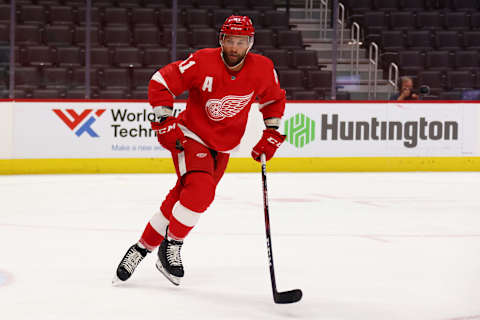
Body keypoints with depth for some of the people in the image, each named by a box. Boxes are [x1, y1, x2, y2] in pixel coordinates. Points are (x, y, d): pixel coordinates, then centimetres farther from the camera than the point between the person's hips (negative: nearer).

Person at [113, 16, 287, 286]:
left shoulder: (262, 69, -10)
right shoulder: (203, 62, -22)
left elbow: (275, 99, 10)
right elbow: (160, 83, -15)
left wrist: (272, 135, 4)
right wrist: (165, 123, -18)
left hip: (222, 149, 5)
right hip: (191, 137, -5)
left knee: (182, 201, 7)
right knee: (200, 190, -28)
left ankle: (142, 248, 21)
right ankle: (171, 246, -7)